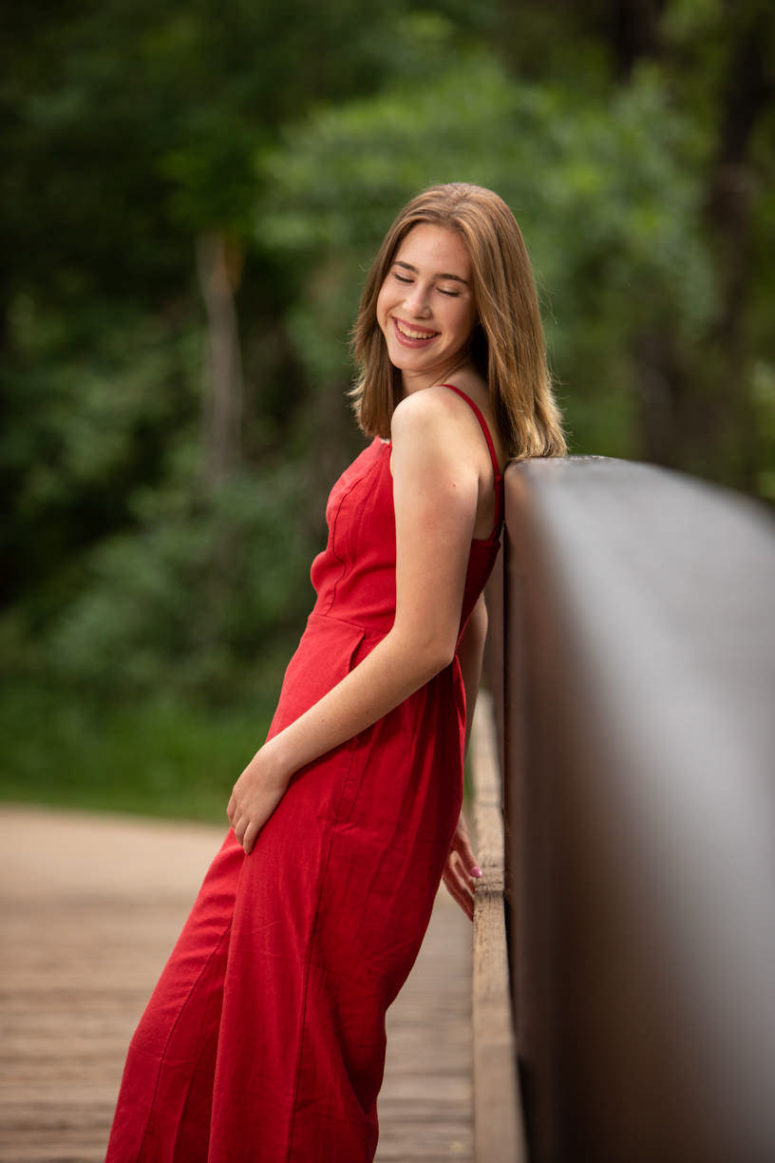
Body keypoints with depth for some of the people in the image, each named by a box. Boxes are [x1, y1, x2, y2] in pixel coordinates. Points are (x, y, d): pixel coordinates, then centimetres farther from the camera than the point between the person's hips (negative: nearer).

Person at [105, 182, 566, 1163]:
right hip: (361, 773, 10)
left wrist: (278, 759, -13)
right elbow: (466, 626, 18)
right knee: (196, 1024, 17)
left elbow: (423, 641, -22)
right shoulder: (467, 416, 14)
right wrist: (441, 797, 21)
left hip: (358, 774, -10)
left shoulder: (431, 419, -17)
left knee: (292, 1054, 2)